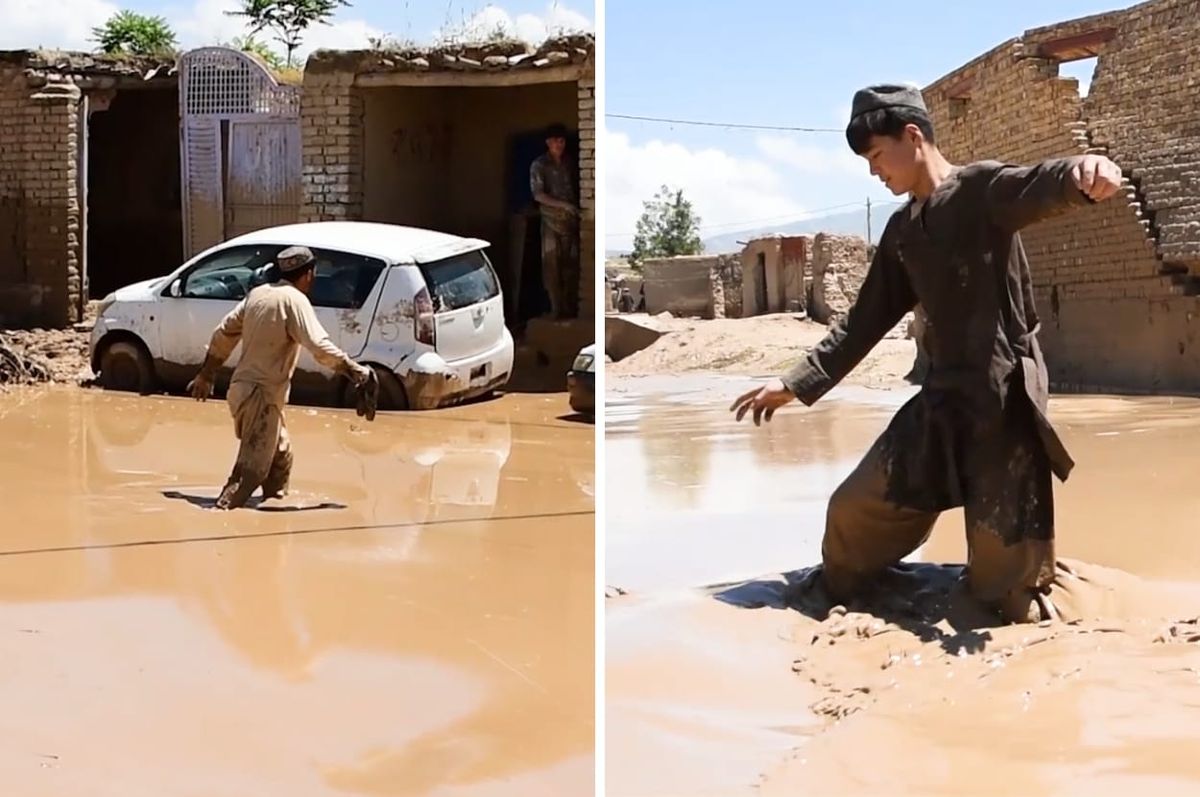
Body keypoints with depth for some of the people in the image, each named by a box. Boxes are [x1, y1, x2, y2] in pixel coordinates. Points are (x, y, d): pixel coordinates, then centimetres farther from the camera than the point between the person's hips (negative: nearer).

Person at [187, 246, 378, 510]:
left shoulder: (257, 294, 12)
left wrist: (206, 375, 27)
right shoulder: (294, 300, -12)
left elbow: (224, 334, 18)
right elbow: (320, 347, -23)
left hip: (242, 387, 9)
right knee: (252, 468, -13)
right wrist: (357, 373, -18)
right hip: (261, 394, -9)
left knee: (280, 457, 23)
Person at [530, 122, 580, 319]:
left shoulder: (569, 162, 9)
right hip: (551, 220, -4)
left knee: (571, 264, 5)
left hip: (571, 219, 4)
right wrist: (563, 205, -19)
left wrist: (575, 208, 5)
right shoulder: (539, 165, -5)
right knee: (552, 265, -3)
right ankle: (557, 308, 1)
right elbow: (538, 195, -12)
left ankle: (570, 306, 13)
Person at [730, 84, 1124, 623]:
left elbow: (1037, 188, -30)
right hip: (940, 397, 7)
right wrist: (798, 382, 18)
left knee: (1007, 570, -5)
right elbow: (868, 318, 20)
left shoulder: (981, 189, -7)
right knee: (855, 509, 10)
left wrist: (1080, 173, -55)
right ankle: (835, 596, 35)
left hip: (1004, 394, -7)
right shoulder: (902, 231, 14)